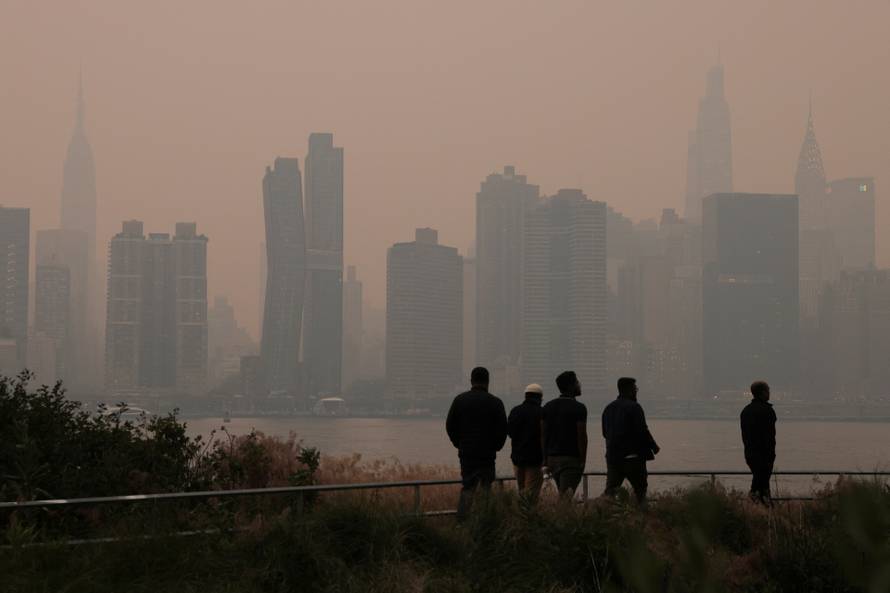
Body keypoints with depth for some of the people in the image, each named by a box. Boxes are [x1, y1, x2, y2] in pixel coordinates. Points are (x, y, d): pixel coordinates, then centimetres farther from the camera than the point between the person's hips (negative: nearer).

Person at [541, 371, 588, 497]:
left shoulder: (548, 407, 9)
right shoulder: (579, 408, -8)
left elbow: (543, 436, 9)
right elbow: (582, 436, -11)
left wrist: (545, 459, 13)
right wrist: (583, 461, -5)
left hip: (552, 458, 6)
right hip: (571, 459, -6)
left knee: (562, 495, 17)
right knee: (566, 497, -11)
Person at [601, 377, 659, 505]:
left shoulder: (608, 408, 12)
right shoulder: (634, 407, -10)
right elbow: (642, 431, -15)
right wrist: (654, 446, -1)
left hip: (613, 456, 6)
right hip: (633, 456, -6)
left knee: (611, 489, 3)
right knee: (640, 488, 8)